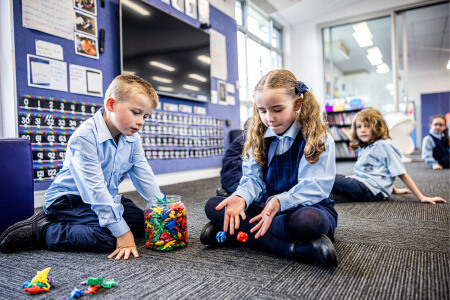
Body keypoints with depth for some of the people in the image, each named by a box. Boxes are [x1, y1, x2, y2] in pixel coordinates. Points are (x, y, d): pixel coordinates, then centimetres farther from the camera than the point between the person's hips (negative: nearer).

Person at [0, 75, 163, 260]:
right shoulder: (85, 137, -27)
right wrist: (122, 232, -32)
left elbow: (144, 176, -1)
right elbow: (95, 189, -31)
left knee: (142, 223, -1)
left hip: (107, 197, 9)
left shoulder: (132, 138, -3)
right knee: (106, 237, -29)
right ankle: (40, 232, -8)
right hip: (67, 199, -9)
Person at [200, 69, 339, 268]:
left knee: (309, 220, -42)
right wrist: (241, 197, -22)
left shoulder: (318, 138, -10)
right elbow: (252, 178, 1)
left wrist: (279, 202, -36)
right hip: (266, 205, 6)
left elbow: (314, 187, -18)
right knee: (212, 206, -15)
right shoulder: (258, 137, 6)